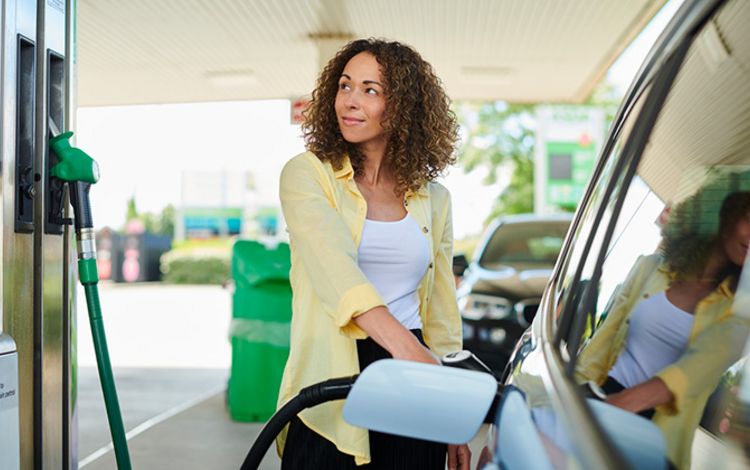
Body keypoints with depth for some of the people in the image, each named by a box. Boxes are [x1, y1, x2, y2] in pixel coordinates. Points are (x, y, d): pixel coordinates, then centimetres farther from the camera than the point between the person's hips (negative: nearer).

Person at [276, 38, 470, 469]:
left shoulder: (434, 198, 9)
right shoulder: (307, 174, -2)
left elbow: (442, 316, 12)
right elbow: (333, 267, -20)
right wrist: (405, 348, -34)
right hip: (328, 396, -3)